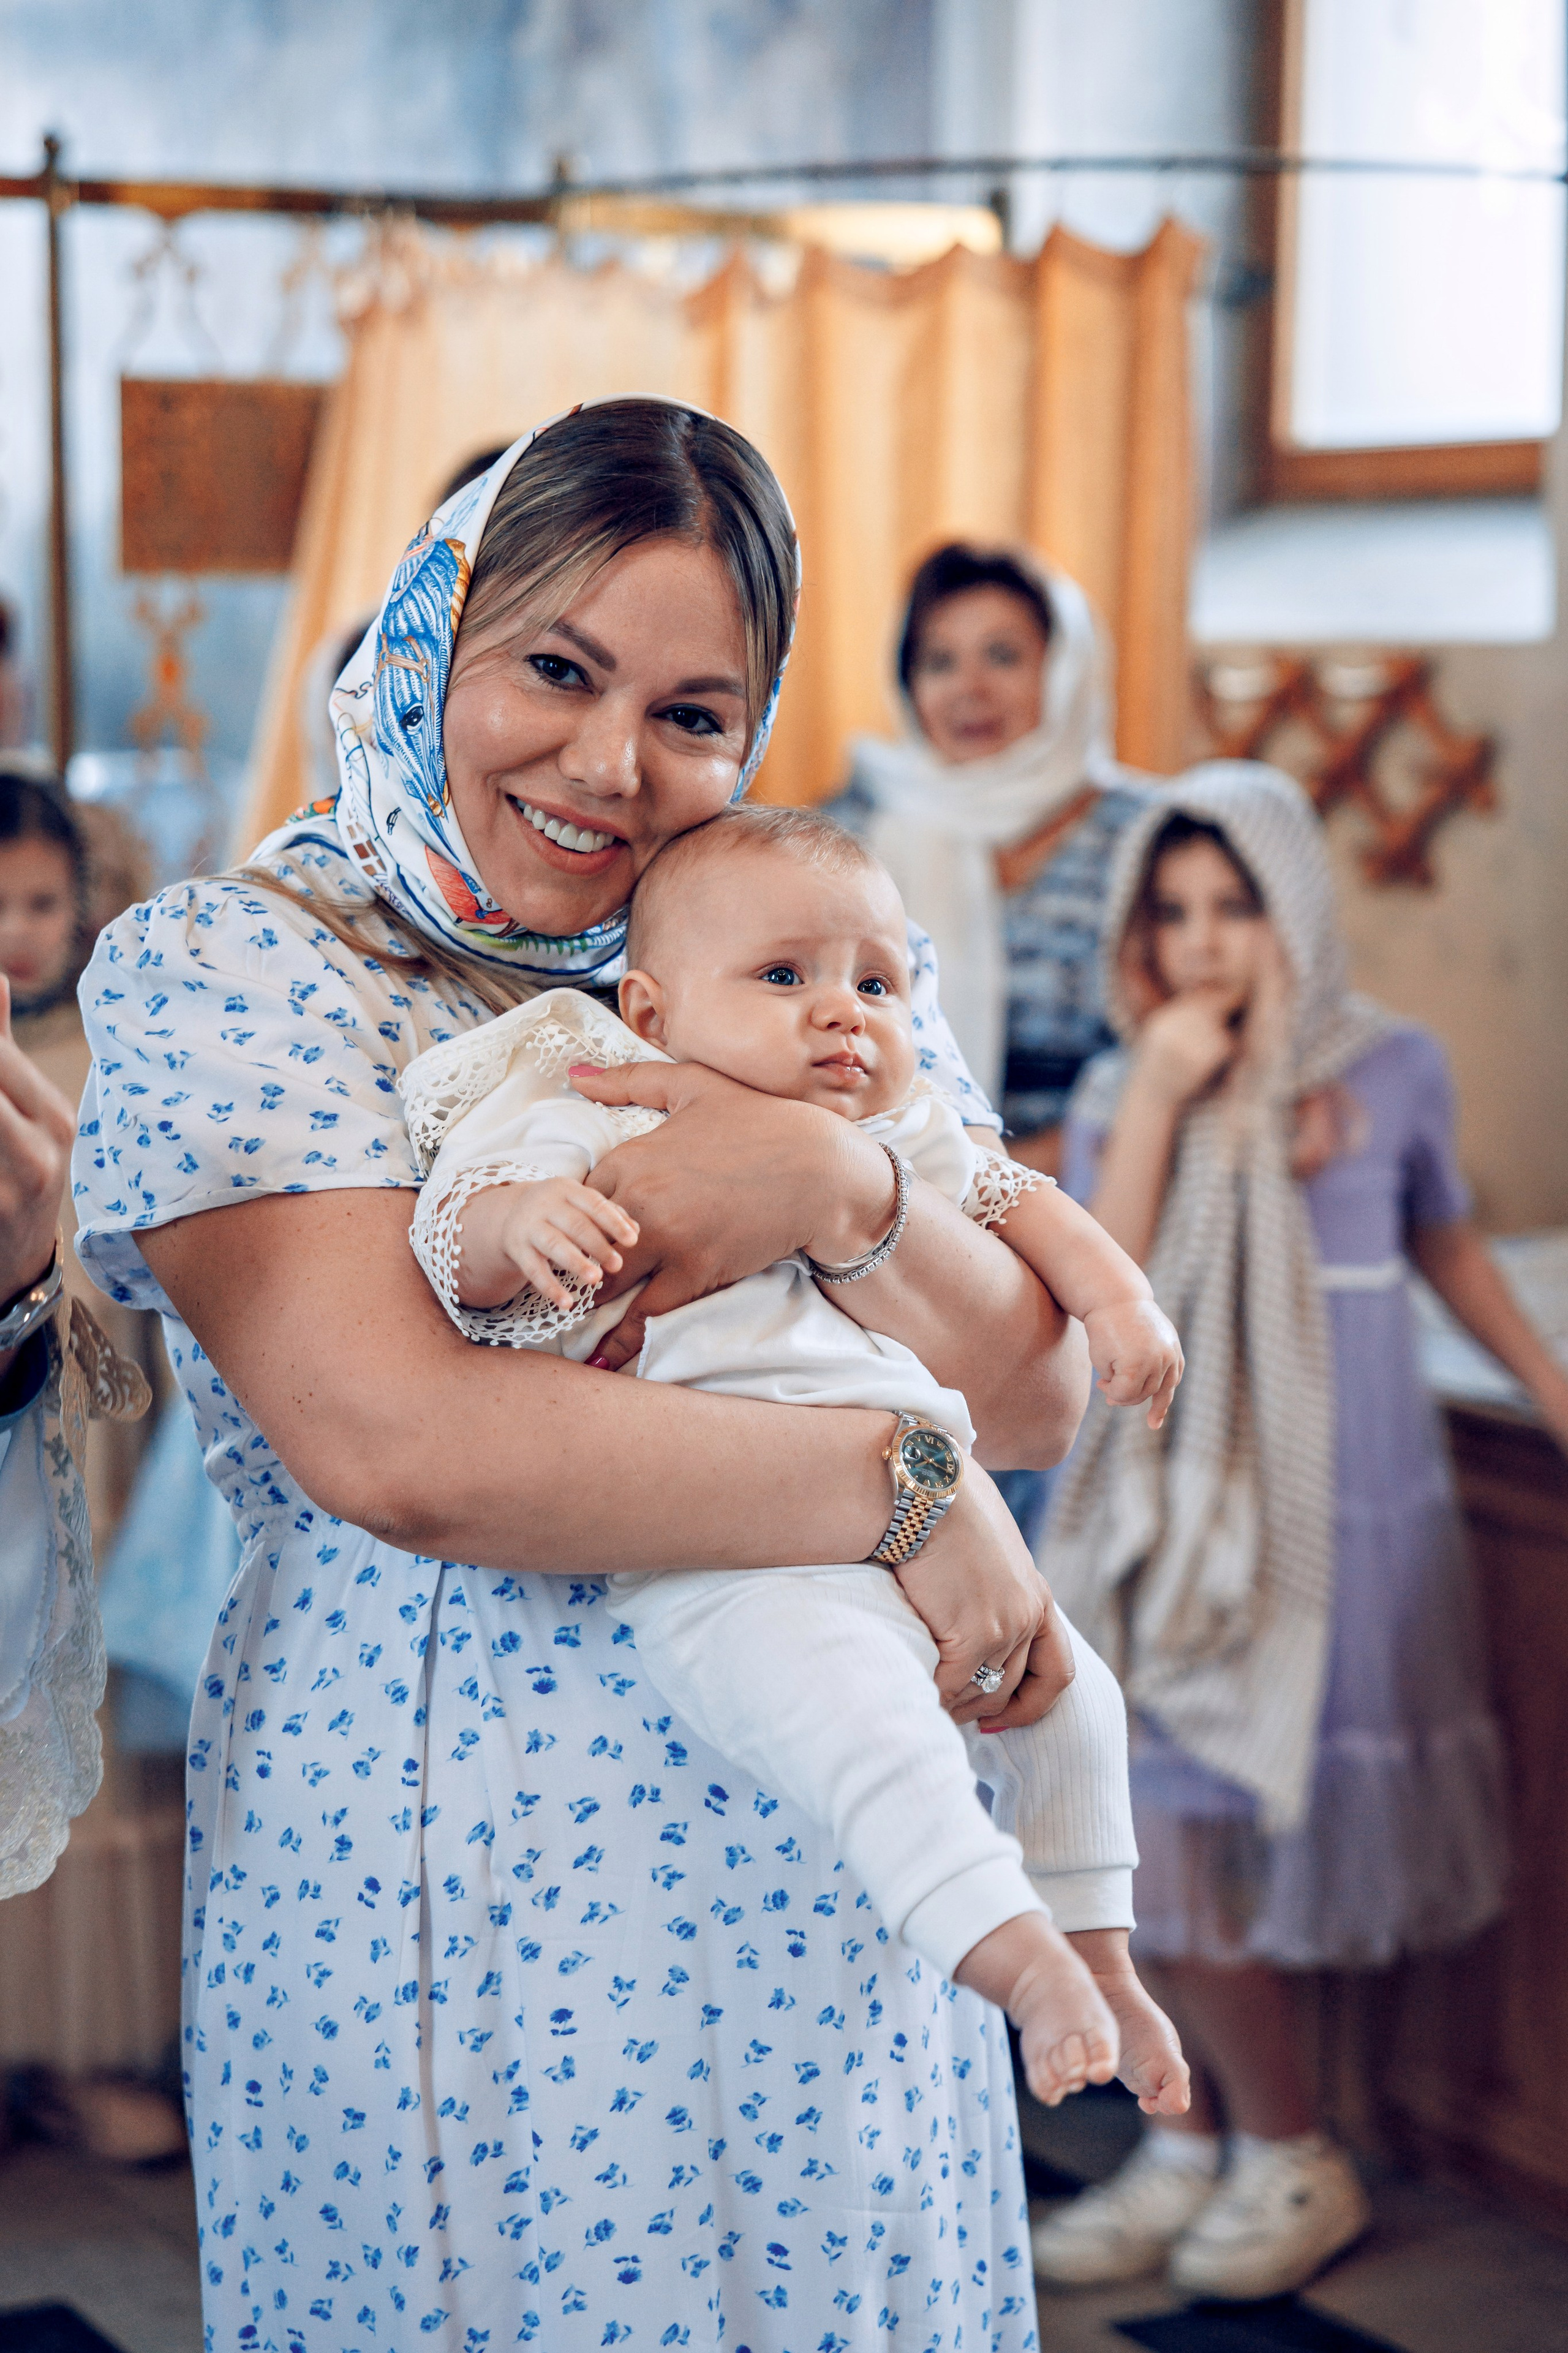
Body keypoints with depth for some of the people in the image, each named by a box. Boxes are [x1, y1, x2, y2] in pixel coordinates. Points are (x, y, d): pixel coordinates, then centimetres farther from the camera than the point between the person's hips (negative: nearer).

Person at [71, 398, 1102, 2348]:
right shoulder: (216, 969, -6)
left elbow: (1041, 1394, 1)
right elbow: (394, 1444, -20)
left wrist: (839, 1188, -19)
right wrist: (900, 1485, -18)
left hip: (837, 1886, 4)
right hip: (436, 1891, -4)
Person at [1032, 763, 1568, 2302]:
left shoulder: (1391, 1071, -3)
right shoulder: (1117, 1096, 0)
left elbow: (1444, 1243, 14)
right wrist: (1158, 1100, -18)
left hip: (1343, 1520, -3)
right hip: (1179, 1522, 3)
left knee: (1190, 1847, -5)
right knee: (1152, 1845, 5)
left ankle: (1291, 2164, 14)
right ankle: (1193, 2145, 24)